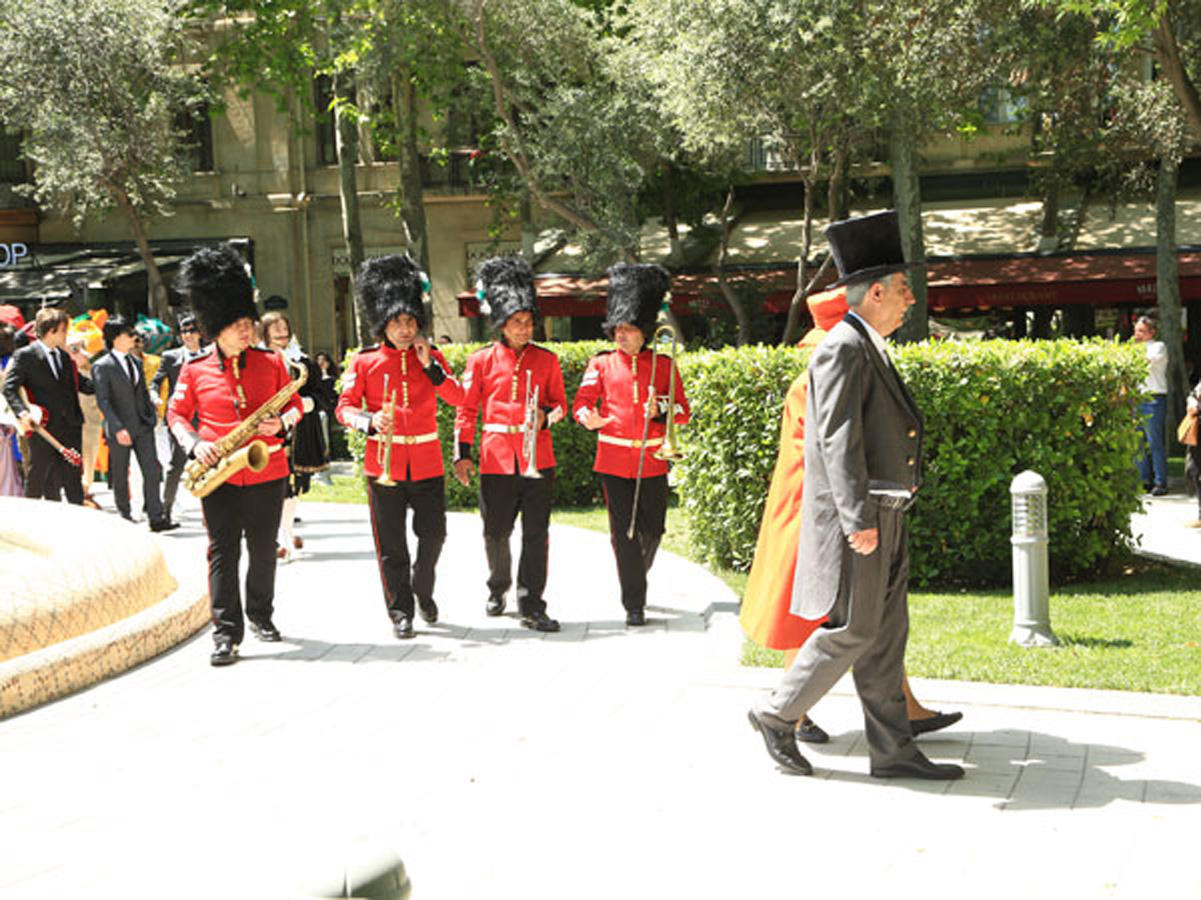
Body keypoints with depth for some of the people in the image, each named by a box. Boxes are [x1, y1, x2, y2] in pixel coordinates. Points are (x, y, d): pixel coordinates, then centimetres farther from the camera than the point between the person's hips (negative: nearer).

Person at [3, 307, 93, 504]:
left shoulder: (64, 356, 14)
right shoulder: (25, 355, -6)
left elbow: (80, 383, 16)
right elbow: (9, 388, -9)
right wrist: (22, 412, -23)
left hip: (70, 426, 5)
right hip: (43, 428, -5)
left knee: (73, 478, 6)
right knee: (37, 479, 5)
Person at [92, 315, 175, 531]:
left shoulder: (136, 362, 13)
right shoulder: (102, 366, -7)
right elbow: (103, 401, -12)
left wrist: (151, 416, 8)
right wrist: (118, 428, -19)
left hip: (142, 426, 5)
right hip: (120, 429, -5)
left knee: (151, 470, -2)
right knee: (120, 476, 5)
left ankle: (156, 517, -2)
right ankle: (124, 517, 16)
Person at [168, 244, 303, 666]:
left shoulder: (271, 363, 2)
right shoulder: (194, 371, 0)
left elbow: (295, 405, 10)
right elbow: (176, 413, 7)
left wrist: (281, 422, -12)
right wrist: (194, 445, -11)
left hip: (267, 471, 1)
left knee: (264, 549, 11)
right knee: (222, 551, -3)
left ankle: (261, 614, 30)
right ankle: (226, 632, -2)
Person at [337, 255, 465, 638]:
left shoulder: (432, 358, 6)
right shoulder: (365, 362, 0)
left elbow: (458, 398, -3)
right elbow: (344, 408, -4)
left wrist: (430, 366, -14)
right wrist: (370, 420, -24)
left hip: (427, 461, 2)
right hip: (384, 463, -1)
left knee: (433, 533, 3)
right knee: (391, 544, 2)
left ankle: (423, 591, 29)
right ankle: (401, 612, 12)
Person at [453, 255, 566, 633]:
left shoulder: (546, 360, 6)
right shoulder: (481, 360, 2)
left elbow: (560, 403, 13)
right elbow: (466, 409, 4)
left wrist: (546, 416, -10)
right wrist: (462, 454, -2)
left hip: (538, 457, 1)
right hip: (497, 457, -1)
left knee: (536, 534, -2)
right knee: (496, 533, 7)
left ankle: (531, 607, 2)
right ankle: (498, 589, 32)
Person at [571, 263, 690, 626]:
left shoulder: (663, 365, 4)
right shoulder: (601, 364, 3)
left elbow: (683, 411, 6)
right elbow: (581, 402, 1)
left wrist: (661, 409, -17)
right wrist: (588, 417, -22)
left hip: (652, 462, 1)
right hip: (614, 461, -1)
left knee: (652, 531, 10)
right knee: (623, 533, -4)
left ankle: (636, 579, 40)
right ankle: (634, 605, 2)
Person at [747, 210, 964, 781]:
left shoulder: (869, 349, 18)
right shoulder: (842, 349, -14)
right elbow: (838, 438, -20)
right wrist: (858, 519, -24)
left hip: (880, 519, 10)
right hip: (854, 516, -10)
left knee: (885, 634, 9)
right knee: (851, 630, -5)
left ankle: (892, 750, 12)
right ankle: (777, 715, 10)